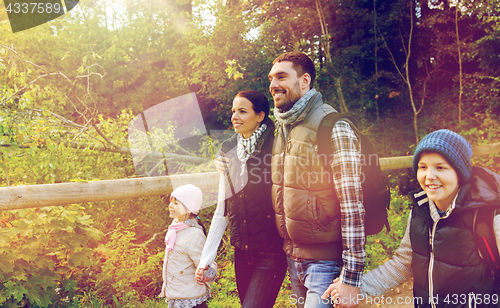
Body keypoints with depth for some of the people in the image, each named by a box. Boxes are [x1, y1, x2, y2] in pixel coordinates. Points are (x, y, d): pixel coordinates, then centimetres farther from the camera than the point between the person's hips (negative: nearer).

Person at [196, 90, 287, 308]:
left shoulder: (275, 148, -9)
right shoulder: (229, 153, 8)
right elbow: (222, 210, 11)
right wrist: (205, 260, 9)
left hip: (271, 252, -5)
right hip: (242, 253, 6)